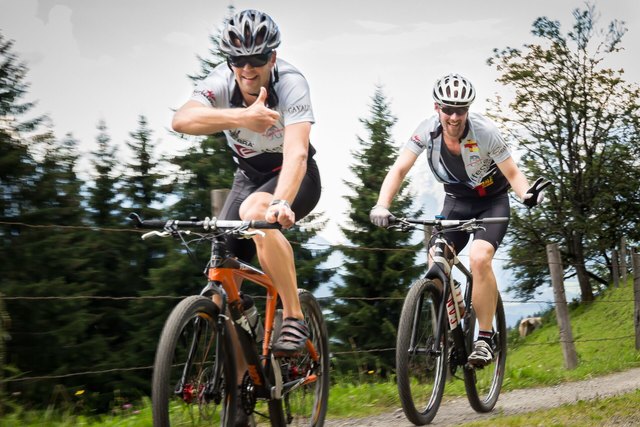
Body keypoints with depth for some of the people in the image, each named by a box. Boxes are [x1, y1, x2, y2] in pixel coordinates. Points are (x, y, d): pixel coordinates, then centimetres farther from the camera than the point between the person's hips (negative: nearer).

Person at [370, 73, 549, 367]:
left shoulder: (484, 131, -25)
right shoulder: (427, 130, -19)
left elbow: (512, 173, -18)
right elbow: (399, 169, -20)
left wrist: (527, 193, -40)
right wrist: (382, 205, -36)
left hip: (492, 202, -3)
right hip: (456, 201, 3)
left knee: (479, 258, -27)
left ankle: (485, 338, -15)